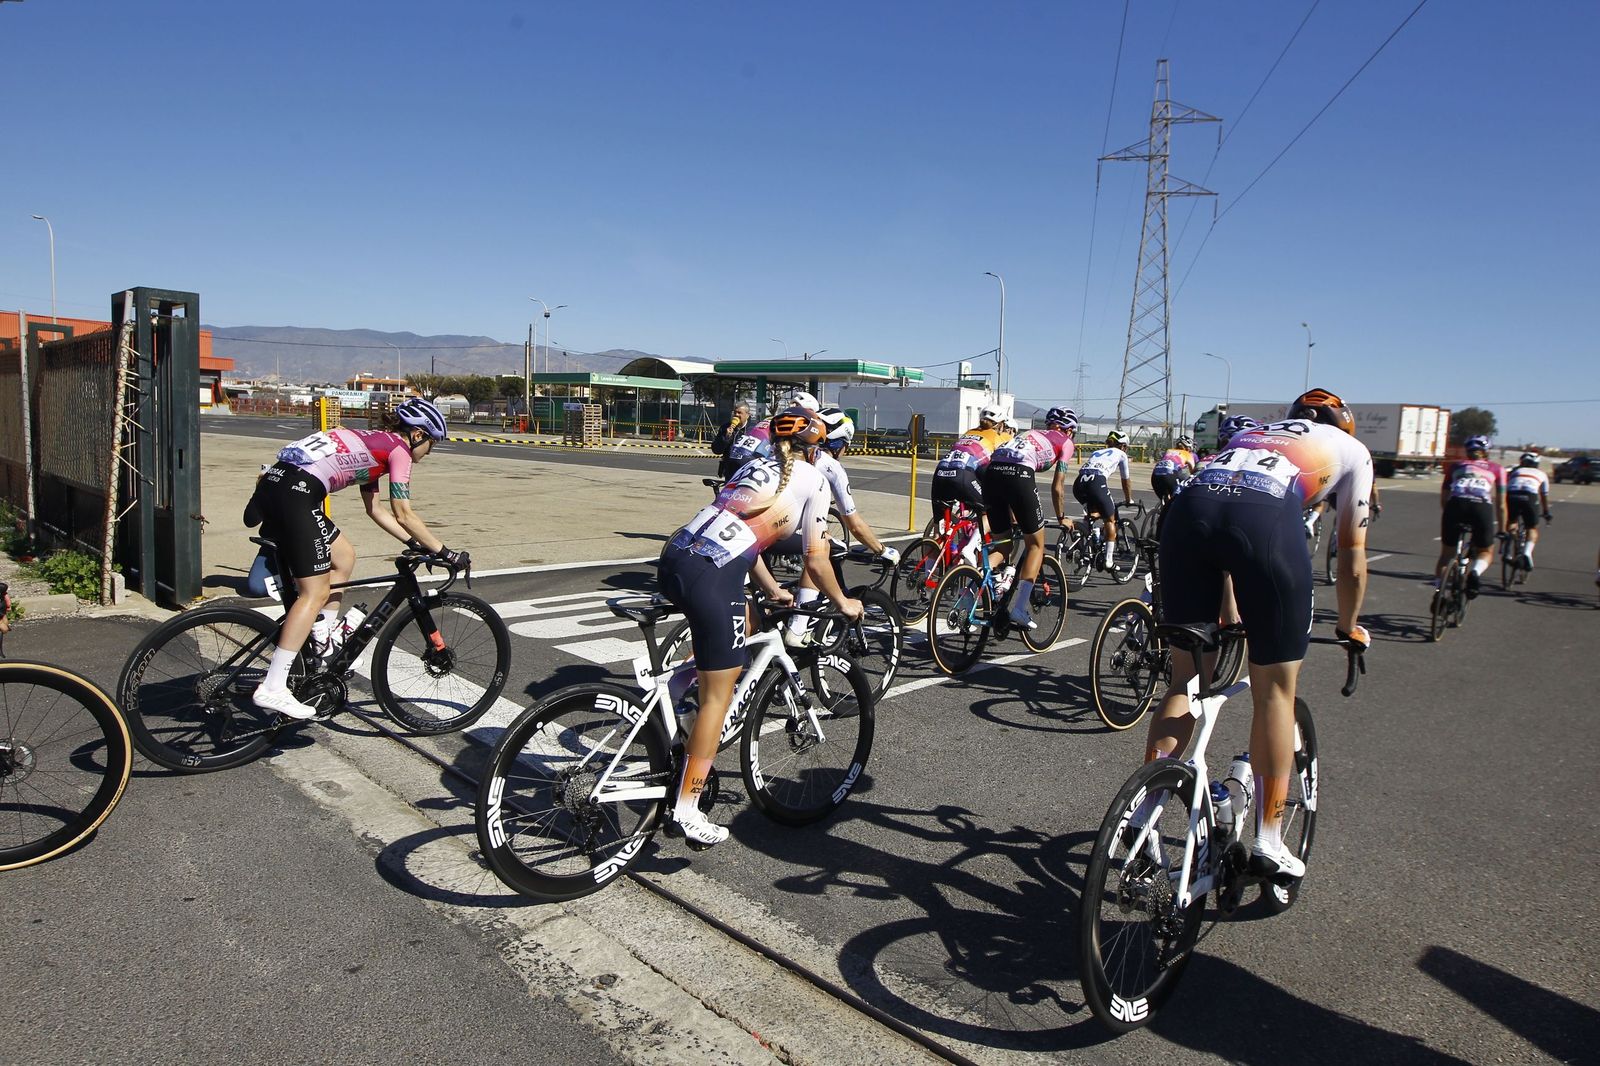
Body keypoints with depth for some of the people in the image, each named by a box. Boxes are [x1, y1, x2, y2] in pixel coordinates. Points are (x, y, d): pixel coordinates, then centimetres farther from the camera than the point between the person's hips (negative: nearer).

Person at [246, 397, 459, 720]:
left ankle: (323, 641, 20)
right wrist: (445, 553, 1)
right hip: (294, 495, -10)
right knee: (315, 592, -6)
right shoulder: (398, 448, 2)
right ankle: (272, 690, -7)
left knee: (344, 558, 22)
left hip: (272, 485, 10)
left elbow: (374, 510, 31)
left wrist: (415, 544, 28)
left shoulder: (373, 442, 28)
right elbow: (404, 515, -5)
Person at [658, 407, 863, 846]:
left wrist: (773, 590, 40)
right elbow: (816, 560, 7)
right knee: (719, 695, 4)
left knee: (743, 626, 33)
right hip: (710, 576, -7)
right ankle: (687, 809, 9)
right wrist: (843, 602, 23)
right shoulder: (812, 479, 8)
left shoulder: (755, 466, 27)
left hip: (674, 557, 8)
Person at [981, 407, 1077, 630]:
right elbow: (1057, 487, 18)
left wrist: (1012, 517, 41)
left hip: (991, 471, 6)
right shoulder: (1065, 442, 22)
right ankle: (1018, 609, 2)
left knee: (1002, 543, 19)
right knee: (1036, 545, 10)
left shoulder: (1031, 434, 38)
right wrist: (1061, 518, 31)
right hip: (1018, 475, -6)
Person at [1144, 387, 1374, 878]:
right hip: (1268, 519, -3)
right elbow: (1352, 555, 32)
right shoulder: (1352, 448, 32)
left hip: (1189, 507, 4)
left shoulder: (1253, 432, 42)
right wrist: (1349, 626, 48)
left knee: (1185, 677, 15)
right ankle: (1268, 842, 17)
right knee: (1275, 690, 11)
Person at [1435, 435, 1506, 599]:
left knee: (1446, 553, 19)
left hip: (1456, 505, 1)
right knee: (1486, 552, 22)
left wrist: (1446, 520, 40)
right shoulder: (1497, 469, 26)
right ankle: (1475, 572, -10)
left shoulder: (1455, 466, 29)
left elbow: (1444, 499, 28)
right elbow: (1501, 504, 24)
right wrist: (1502, 530, 32)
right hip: (1482, 507, -1)